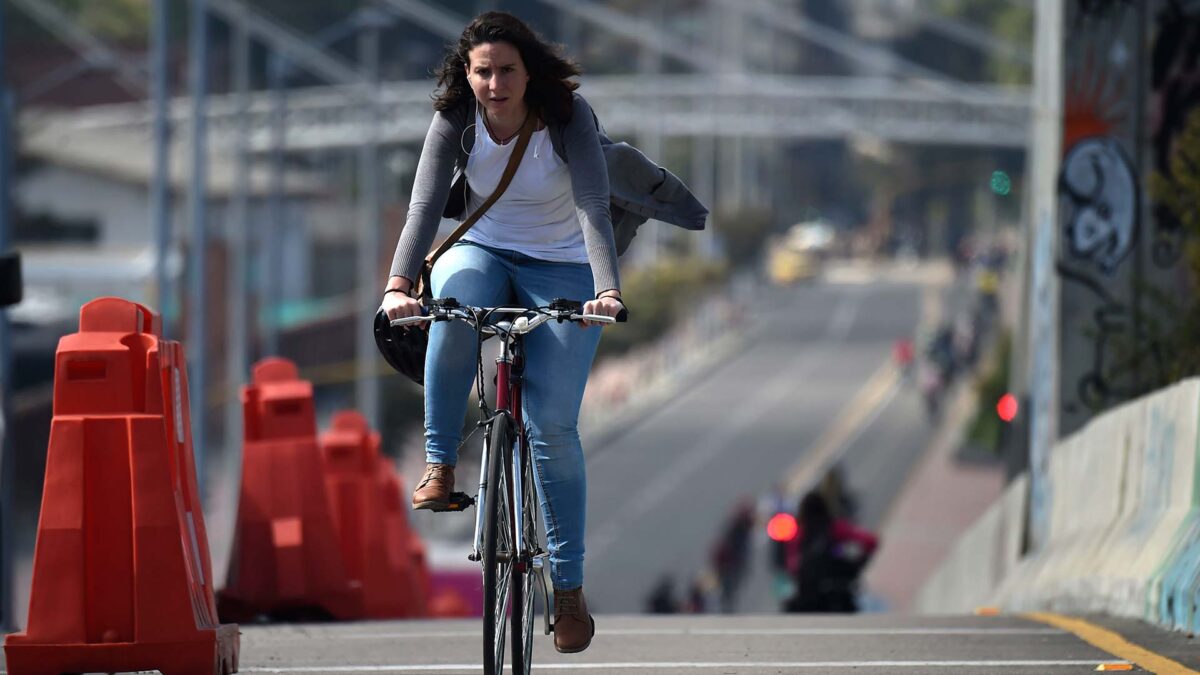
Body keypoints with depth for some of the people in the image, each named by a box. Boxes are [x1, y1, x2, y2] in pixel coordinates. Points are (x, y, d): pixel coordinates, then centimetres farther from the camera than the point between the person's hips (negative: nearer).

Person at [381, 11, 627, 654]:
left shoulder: (568, 116, -20)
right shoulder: (455, 120, -14)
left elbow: (593, 208, -30)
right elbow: (425, 203, -24)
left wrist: (607, 290, -46)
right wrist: (398, 283, -41)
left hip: (561, 270, -1)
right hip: (485, 253, 2)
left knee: (552, 425, -12)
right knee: (454, 292, -37)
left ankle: (569, 586, -1)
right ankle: (439, 465, -25)